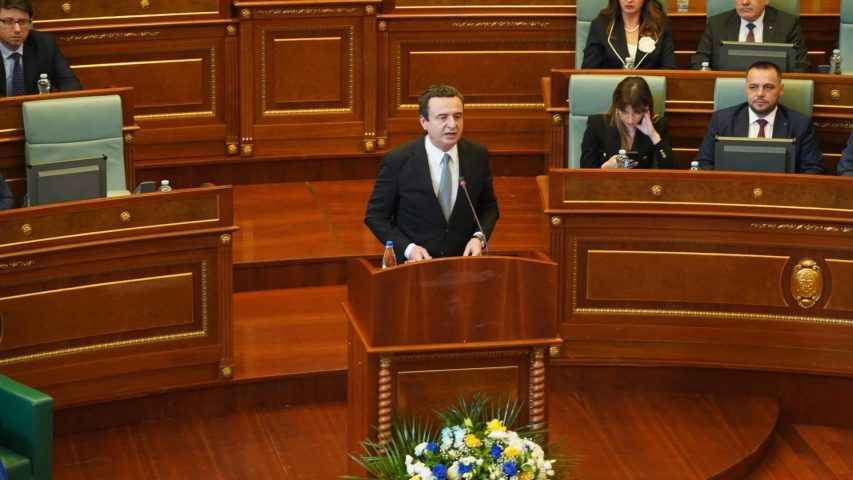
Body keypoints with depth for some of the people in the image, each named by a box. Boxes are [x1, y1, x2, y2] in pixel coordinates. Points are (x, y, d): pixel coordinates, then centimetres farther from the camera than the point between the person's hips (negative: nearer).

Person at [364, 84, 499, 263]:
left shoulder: (477, 156, 2)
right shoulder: (397, 161, -7)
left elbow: (489, 207, 16)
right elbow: (375, 216, 1)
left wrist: (479, 238, -3)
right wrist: (408, 248, -12)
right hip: (415, 267, -2)